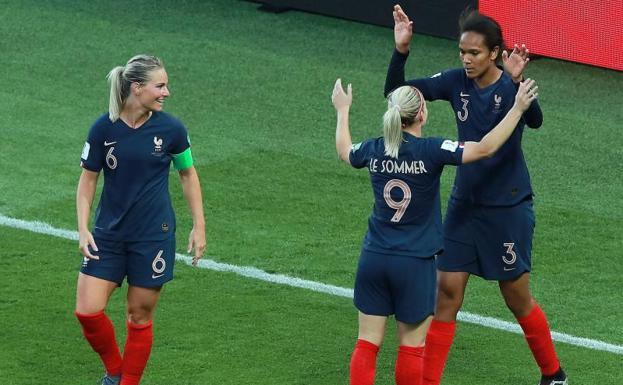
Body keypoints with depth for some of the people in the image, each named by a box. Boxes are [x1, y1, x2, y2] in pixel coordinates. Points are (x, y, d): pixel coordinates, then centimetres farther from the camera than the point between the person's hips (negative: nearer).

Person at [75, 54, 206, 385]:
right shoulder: (104, 128, -8)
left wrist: (199, 226, 5)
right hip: (108, 234, 1)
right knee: (87, 311, -6)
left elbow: (188, 174, 7)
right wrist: (83, 228, -6)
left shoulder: (170, 128, -7)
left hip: (154, 235, -1)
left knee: (140, 317, 4)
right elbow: (88, 179, 2)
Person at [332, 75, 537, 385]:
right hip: (415, 264, -4)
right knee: (411, 347, 8)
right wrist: (518, 108, -13)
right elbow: (485, 148, -21)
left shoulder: (374, 150, 0)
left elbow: (344, 151, 24)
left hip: (373, 258, 4)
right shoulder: (430, 150, -15)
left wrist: (342, 110, 40)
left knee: (367, 343, 7)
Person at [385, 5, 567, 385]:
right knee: (447, 293, 1)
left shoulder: (510, 86, -17)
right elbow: (396, 92, -4)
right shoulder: (457, 82, -4)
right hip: (464, 206, 4)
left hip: (508, 208, -4)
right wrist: (401, 51, -21)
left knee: (518, 299, 7)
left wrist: (517, 82, -54)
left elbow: (535, 120, -37)